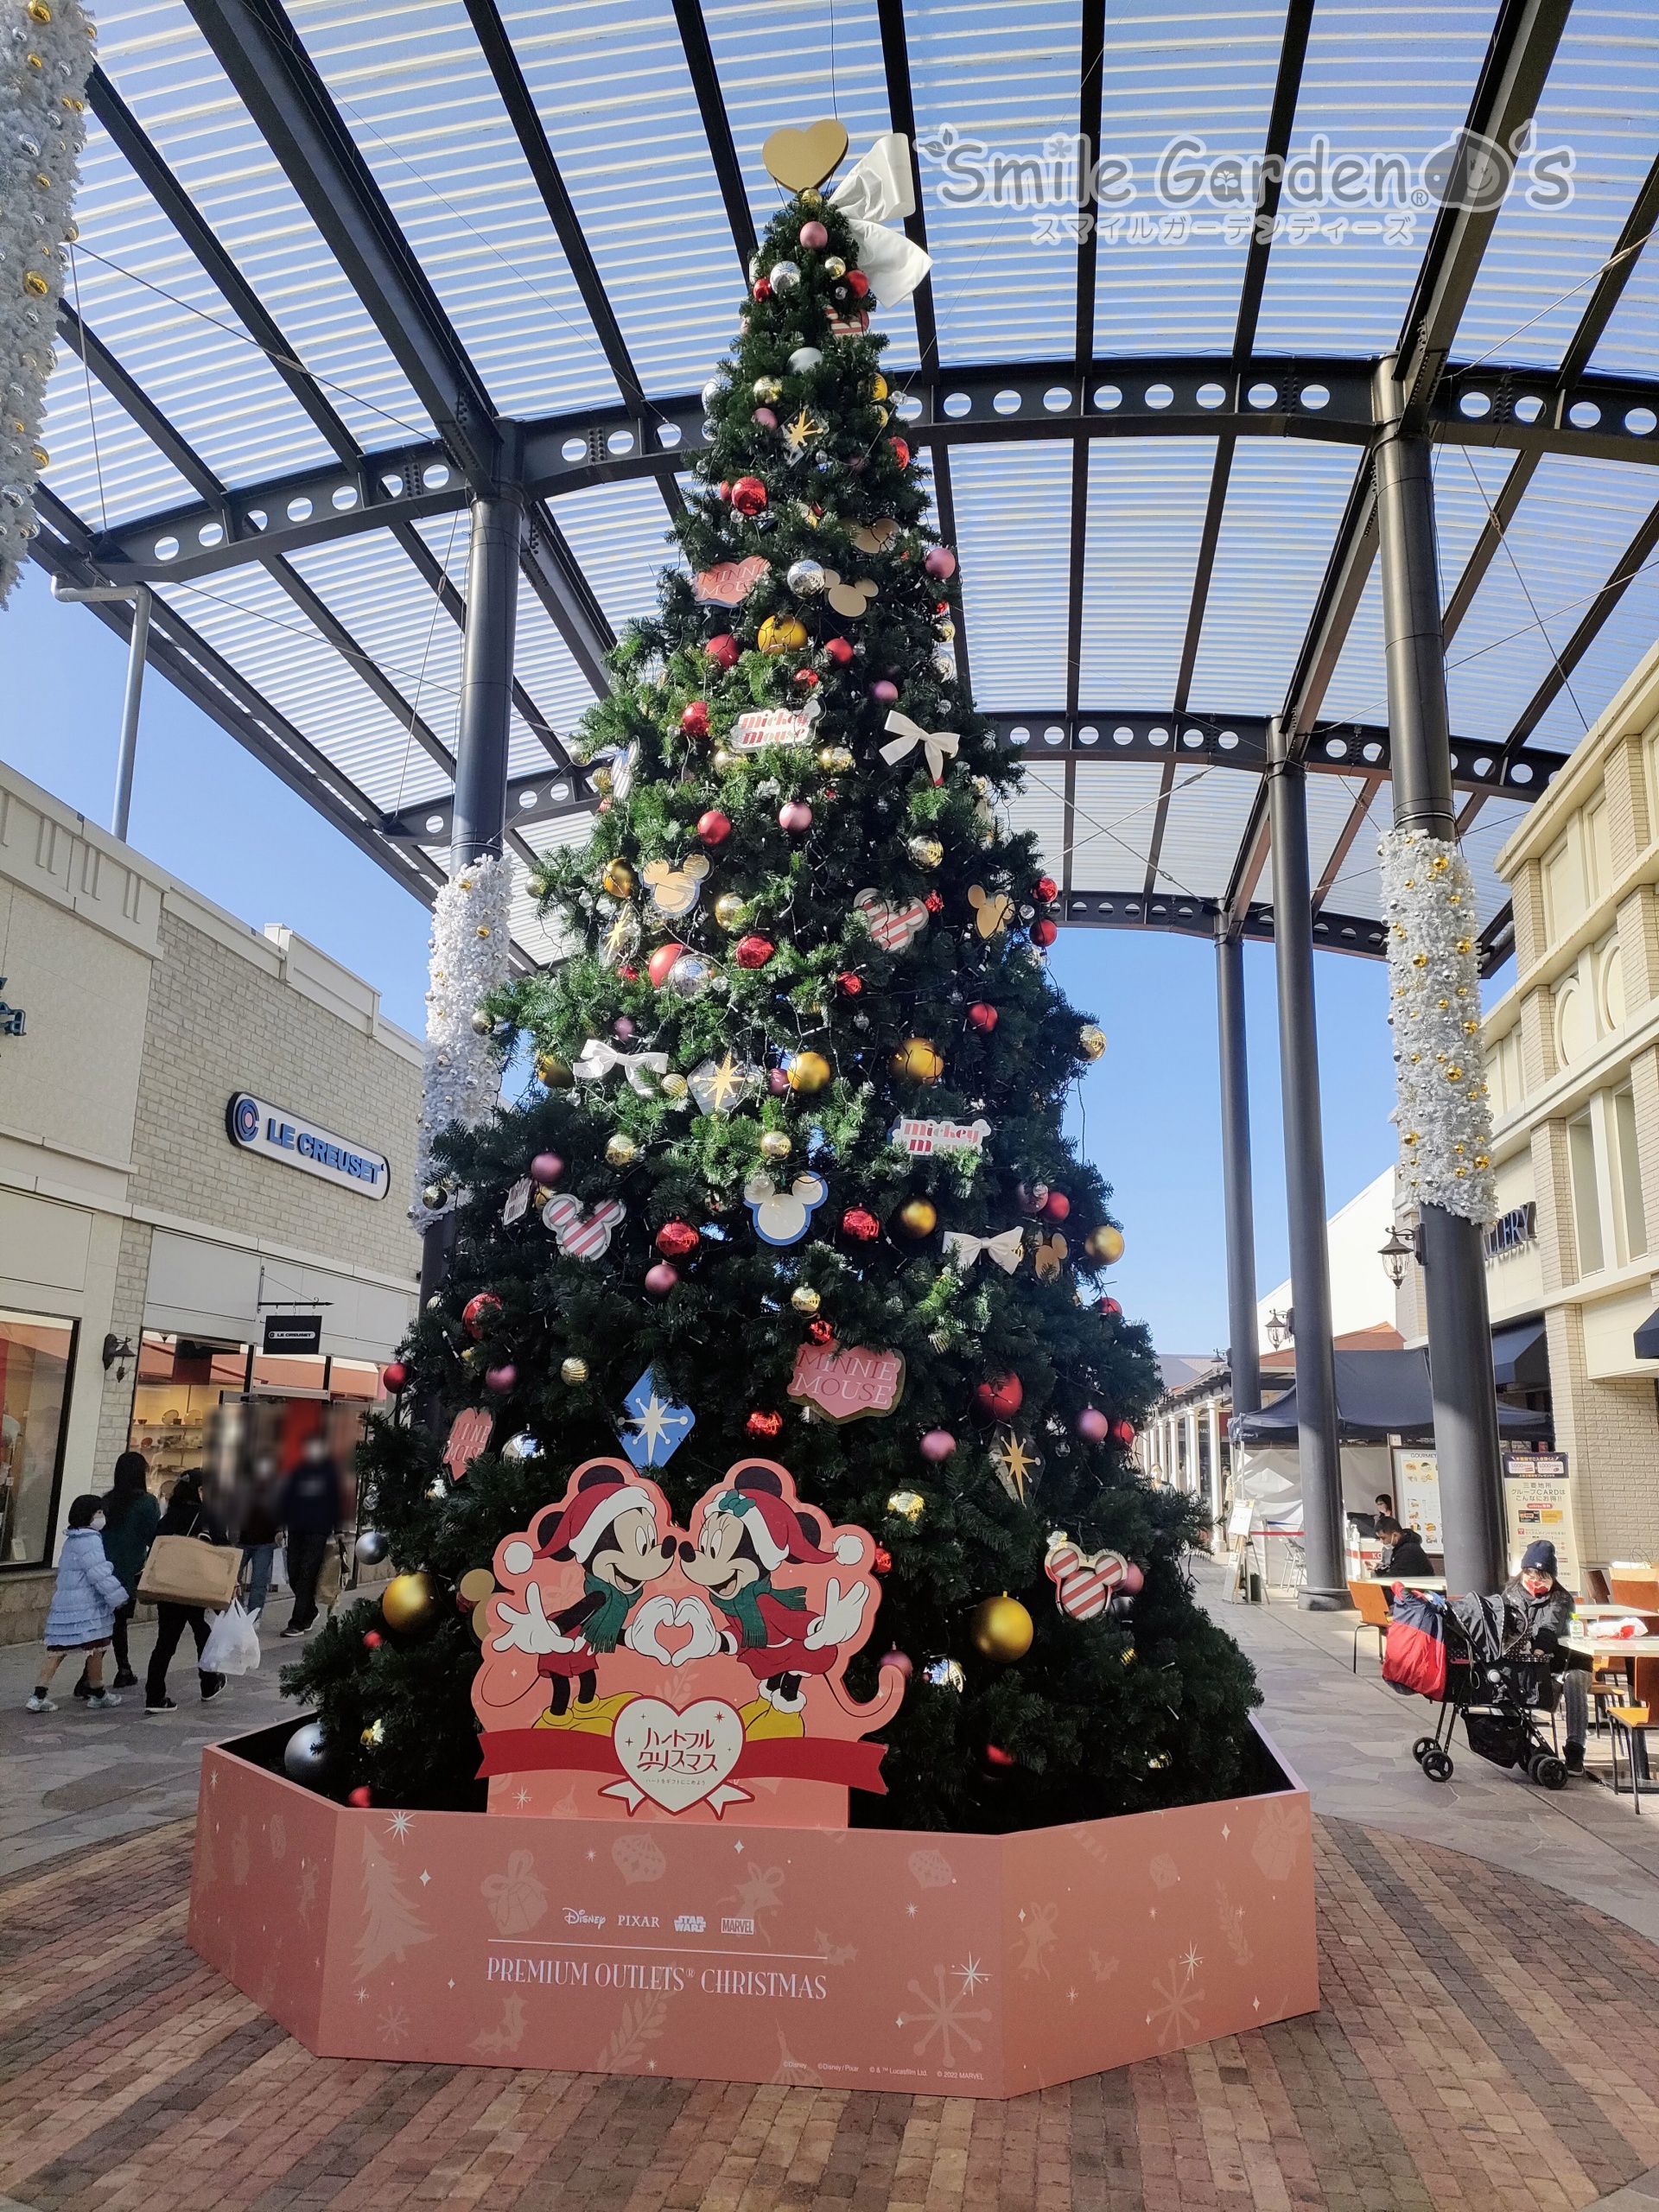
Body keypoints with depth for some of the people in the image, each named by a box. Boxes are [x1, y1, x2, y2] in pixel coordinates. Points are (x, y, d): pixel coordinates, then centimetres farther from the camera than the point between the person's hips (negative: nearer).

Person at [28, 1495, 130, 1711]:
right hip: (86, 1606, -9)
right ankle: (98, 1695, 13)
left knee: (58, 1650, 8)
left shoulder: (71, 1540, 16)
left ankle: (38, 1695, 2)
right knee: (96, 1648, 3)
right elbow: (100, 1574, -18)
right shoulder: (90, 1540, -15)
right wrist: (119, 1596, -12)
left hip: (64, 1602, 9)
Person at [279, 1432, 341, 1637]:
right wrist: (280, 1525, 4)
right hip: (296, 1531, 4)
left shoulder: (330, 1472, 2)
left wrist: (335, 1532, -6)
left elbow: (336, 1502, -1)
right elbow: (287, 1499, 13)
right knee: (294, 1576, 2)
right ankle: (310, 1612, 22)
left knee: (306, 1577, -7)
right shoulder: (299, 1472, 12)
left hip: (318, 1533, -4)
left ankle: (297, 1622, -4)